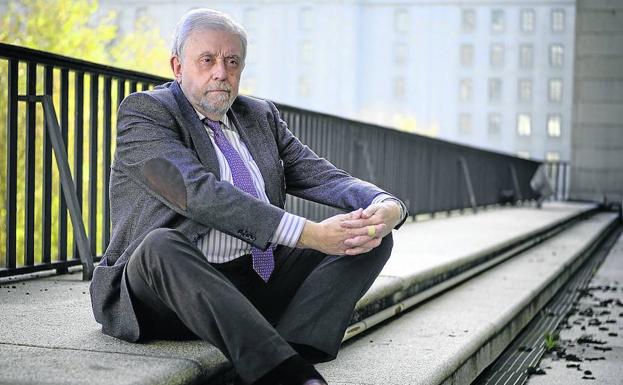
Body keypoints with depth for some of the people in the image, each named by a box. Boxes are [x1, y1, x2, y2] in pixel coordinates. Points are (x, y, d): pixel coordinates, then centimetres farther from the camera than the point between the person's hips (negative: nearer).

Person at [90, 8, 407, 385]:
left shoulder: (261, 115, 16)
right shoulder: (143, 112, -4)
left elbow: (325, 177, 7)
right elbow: (200, 193, -20)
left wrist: (388, 207, -16)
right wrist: (308, 233, -27)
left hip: (261, 281, 6)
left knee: (368, 233, -6)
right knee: (161, 245, -37)